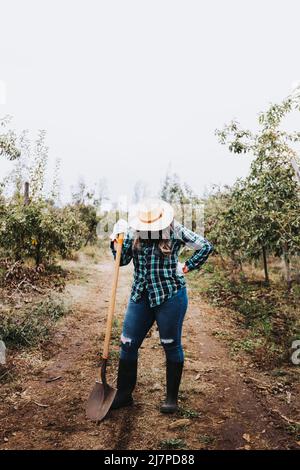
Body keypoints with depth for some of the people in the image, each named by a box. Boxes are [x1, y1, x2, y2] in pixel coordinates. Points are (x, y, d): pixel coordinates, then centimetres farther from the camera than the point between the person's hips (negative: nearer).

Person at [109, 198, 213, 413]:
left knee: (171, 345, 8)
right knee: (128, 344, 6)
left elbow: (206, 246, -3)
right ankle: (124, 394, 24)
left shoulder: (175, 231, -8)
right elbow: (123, 260, 4)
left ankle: (172, 397, 25)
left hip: (170, 296, -3)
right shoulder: (133, 232, 1)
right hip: (141, 296, 4)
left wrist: (188, 267, -4)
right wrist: (116, 242, -12)